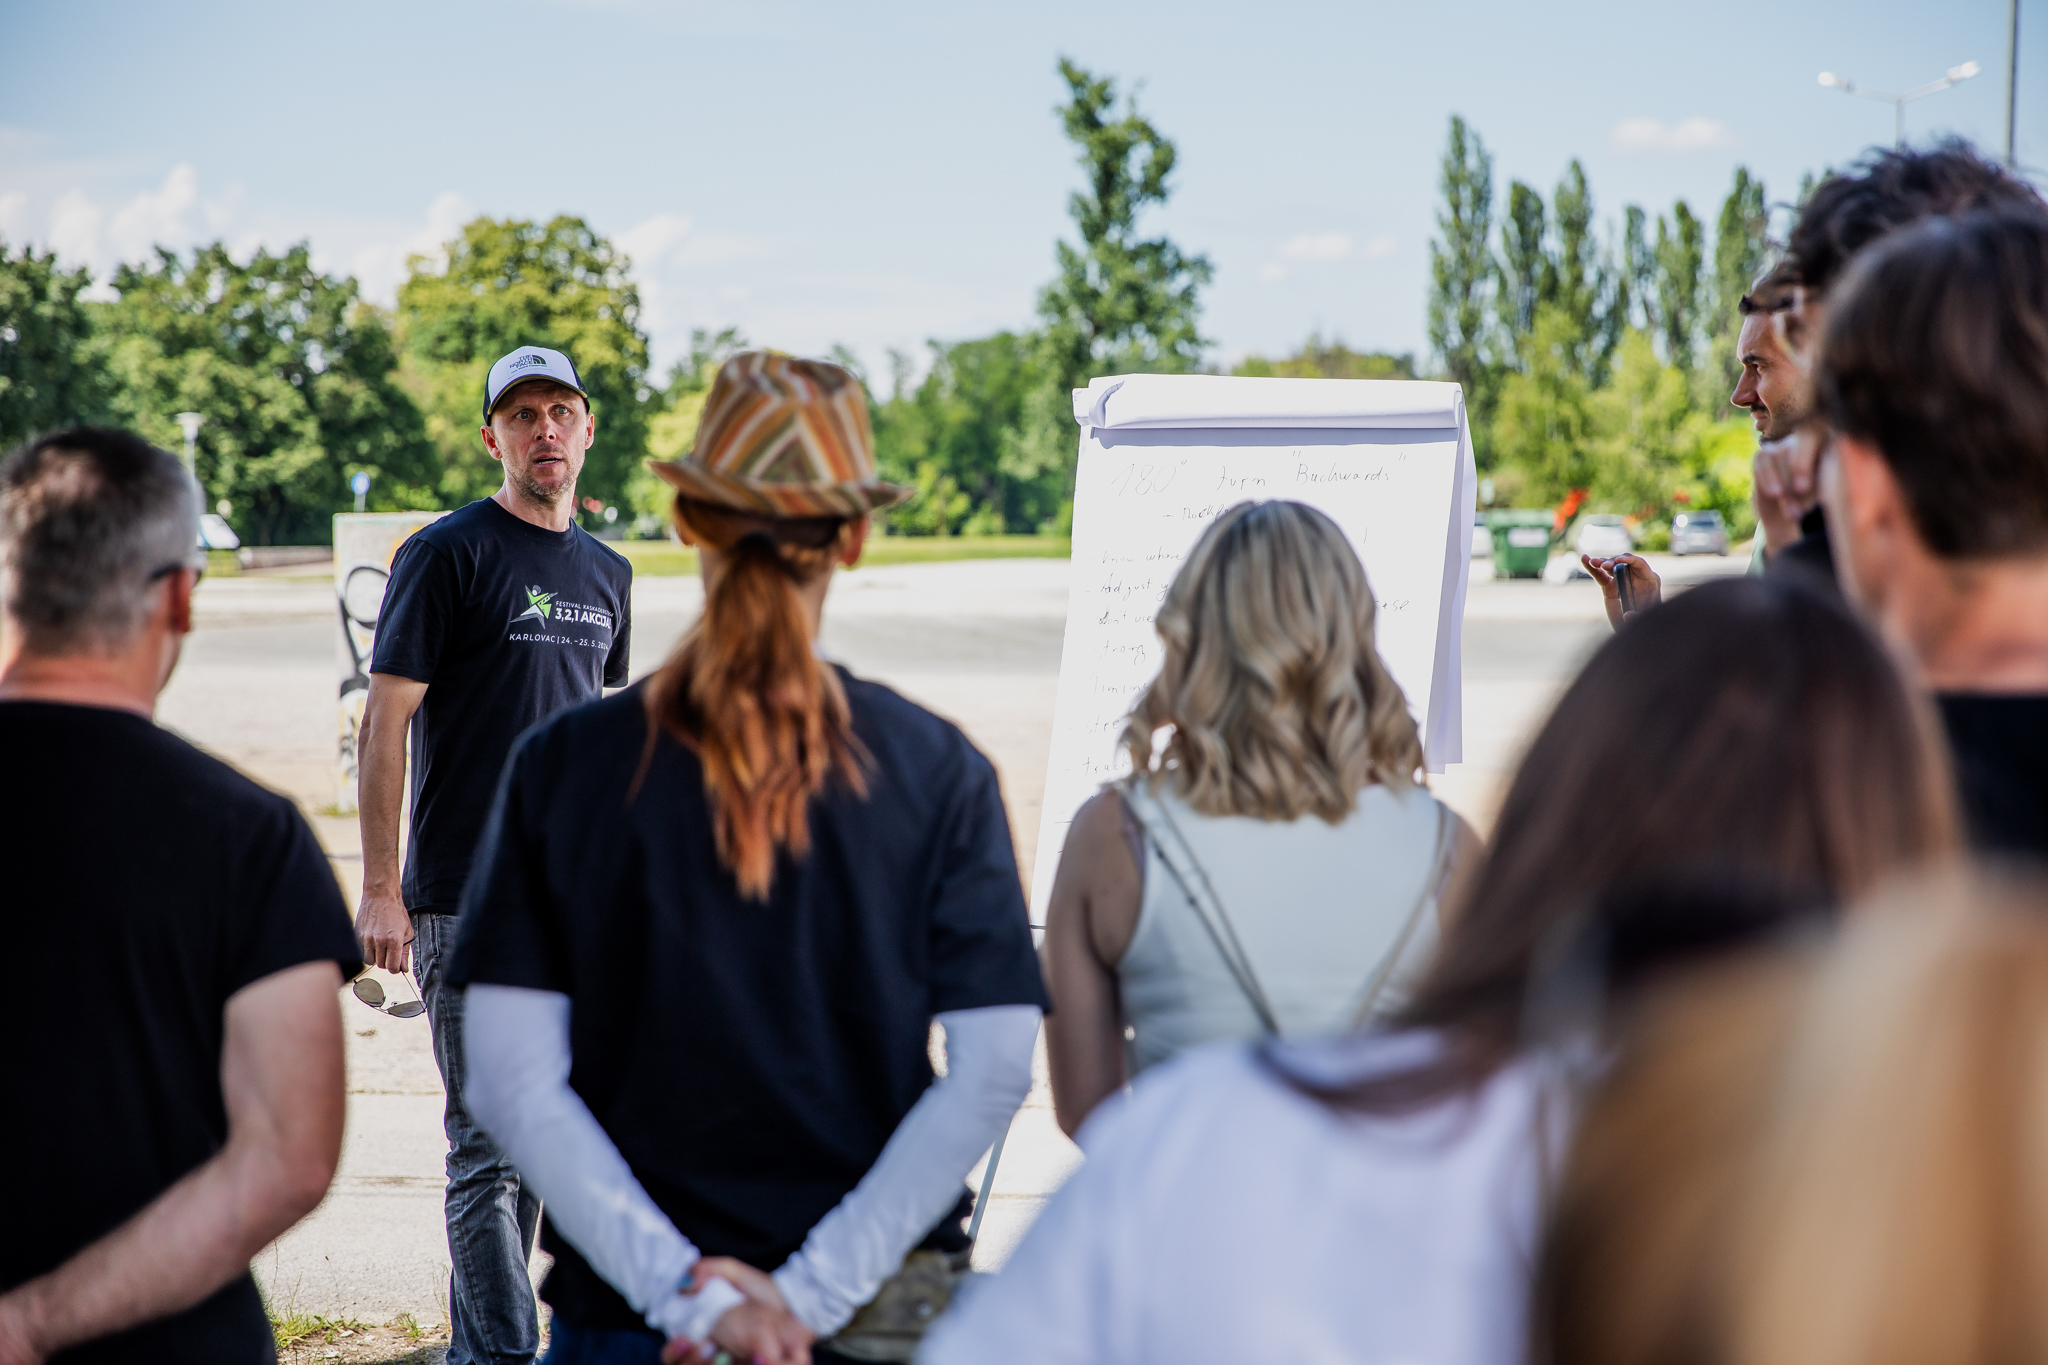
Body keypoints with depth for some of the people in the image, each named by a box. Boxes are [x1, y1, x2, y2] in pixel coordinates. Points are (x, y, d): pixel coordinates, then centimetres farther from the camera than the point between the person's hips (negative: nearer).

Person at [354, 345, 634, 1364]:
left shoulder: (606, 573, 14)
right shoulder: (449, 554, -5)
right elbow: (384, 723, -8)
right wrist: (381, 892, -14)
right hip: (468, 901, -6)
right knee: (491, 1147, -7)